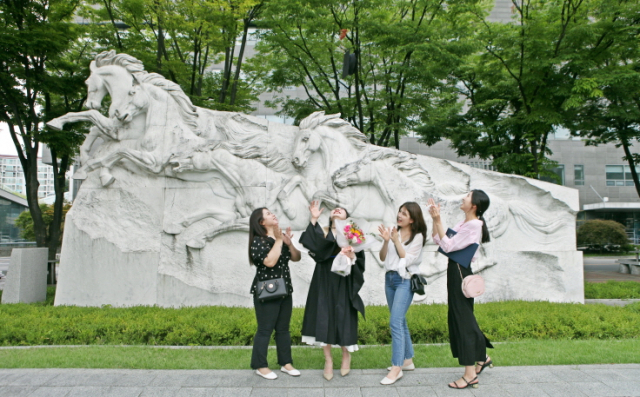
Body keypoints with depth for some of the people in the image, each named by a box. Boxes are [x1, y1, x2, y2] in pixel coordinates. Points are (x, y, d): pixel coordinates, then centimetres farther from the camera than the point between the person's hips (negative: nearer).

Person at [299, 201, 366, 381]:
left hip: (343, 284, -1)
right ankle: (328, 360, 17)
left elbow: (360, 261, -1)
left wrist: (352, 256, -22)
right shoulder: (322, 233, 8)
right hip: (324, 283, 1)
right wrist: (314, 220, -20)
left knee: (343, 319, 1)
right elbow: (312, 245, -15)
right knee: (323, 319, 1)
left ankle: (346, 355, 27)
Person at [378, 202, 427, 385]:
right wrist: (386, 241, -10)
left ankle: (396, 368, -9)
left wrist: (396, 241, -15)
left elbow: (407, 260, -13)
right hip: (389, 278, 6)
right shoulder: (393, 231, 4)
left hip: (405, 280, -6)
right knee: (400, 321, 15)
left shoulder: (417, 236, -6)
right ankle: (408, 360, 28)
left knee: (395, 322, -14)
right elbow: (382, 257, 5)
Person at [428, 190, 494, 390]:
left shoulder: (474, 225, -17)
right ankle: (482, 358, 36)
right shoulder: (463, 223, 12)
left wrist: (438, 220, -21)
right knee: (461, 318, 19)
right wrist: (434, 219, 4)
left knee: (462, 319, -3)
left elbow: (448, 245, -21)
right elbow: (437, 240, 13)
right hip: (455, 271, 10)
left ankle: (470, 375, 7)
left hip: (460, 273, -10)